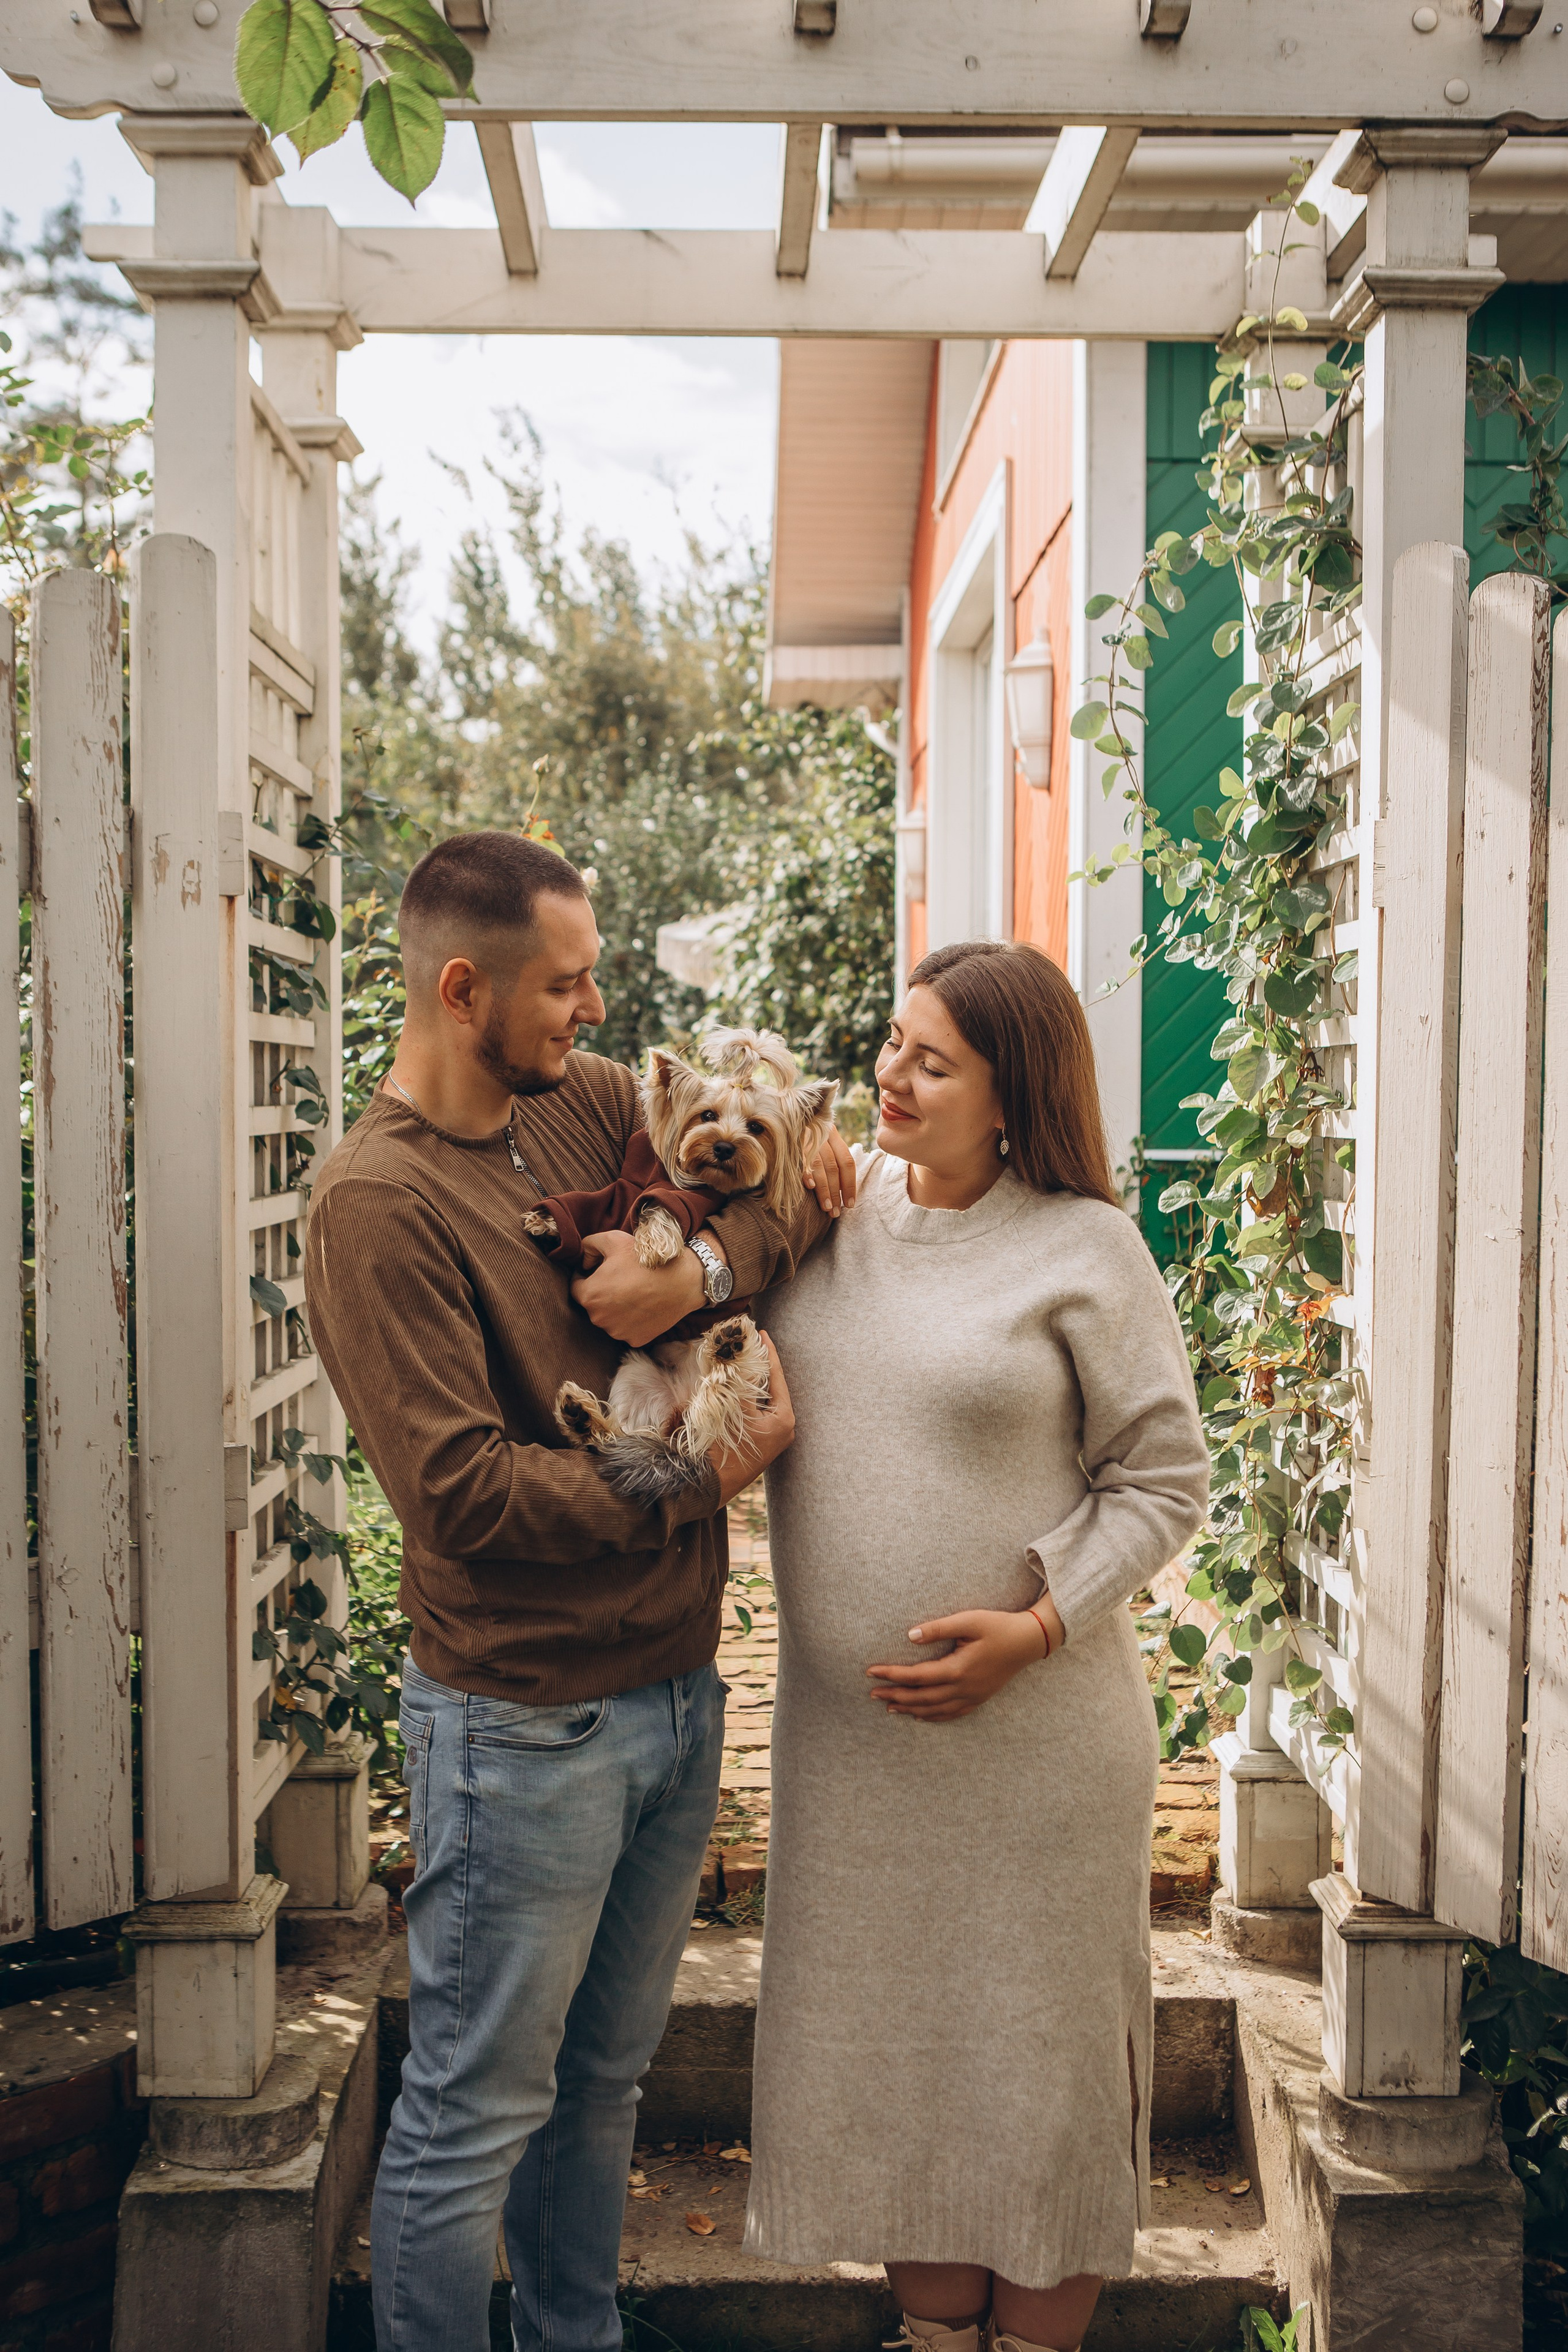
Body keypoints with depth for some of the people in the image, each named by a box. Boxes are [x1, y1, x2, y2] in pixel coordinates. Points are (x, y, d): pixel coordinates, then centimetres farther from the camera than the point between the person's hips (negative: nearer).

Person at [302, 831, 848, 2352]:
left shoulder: (586, 1103, 5)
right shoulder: (376, 1201, -16)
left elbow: (808, 1172, 6)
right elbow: (463, 1489, -21)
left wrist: (705, 1268, -13)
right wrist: (699, 1480, -15)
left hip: (677, 1687, 7)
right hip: (523, 1726, -7)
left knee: (602, 2081, 22)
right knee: (475, 2117, 7)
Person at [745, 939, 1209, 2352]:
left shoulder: (1085, 1249, -10)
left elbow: (1165, 1481, -5)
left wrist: (1036, 1629, -16)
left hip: (1033, 1741, -4)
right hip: (846, 1732, 4)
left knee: (1037, 2049, 11)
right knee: (886, 2042, 16)